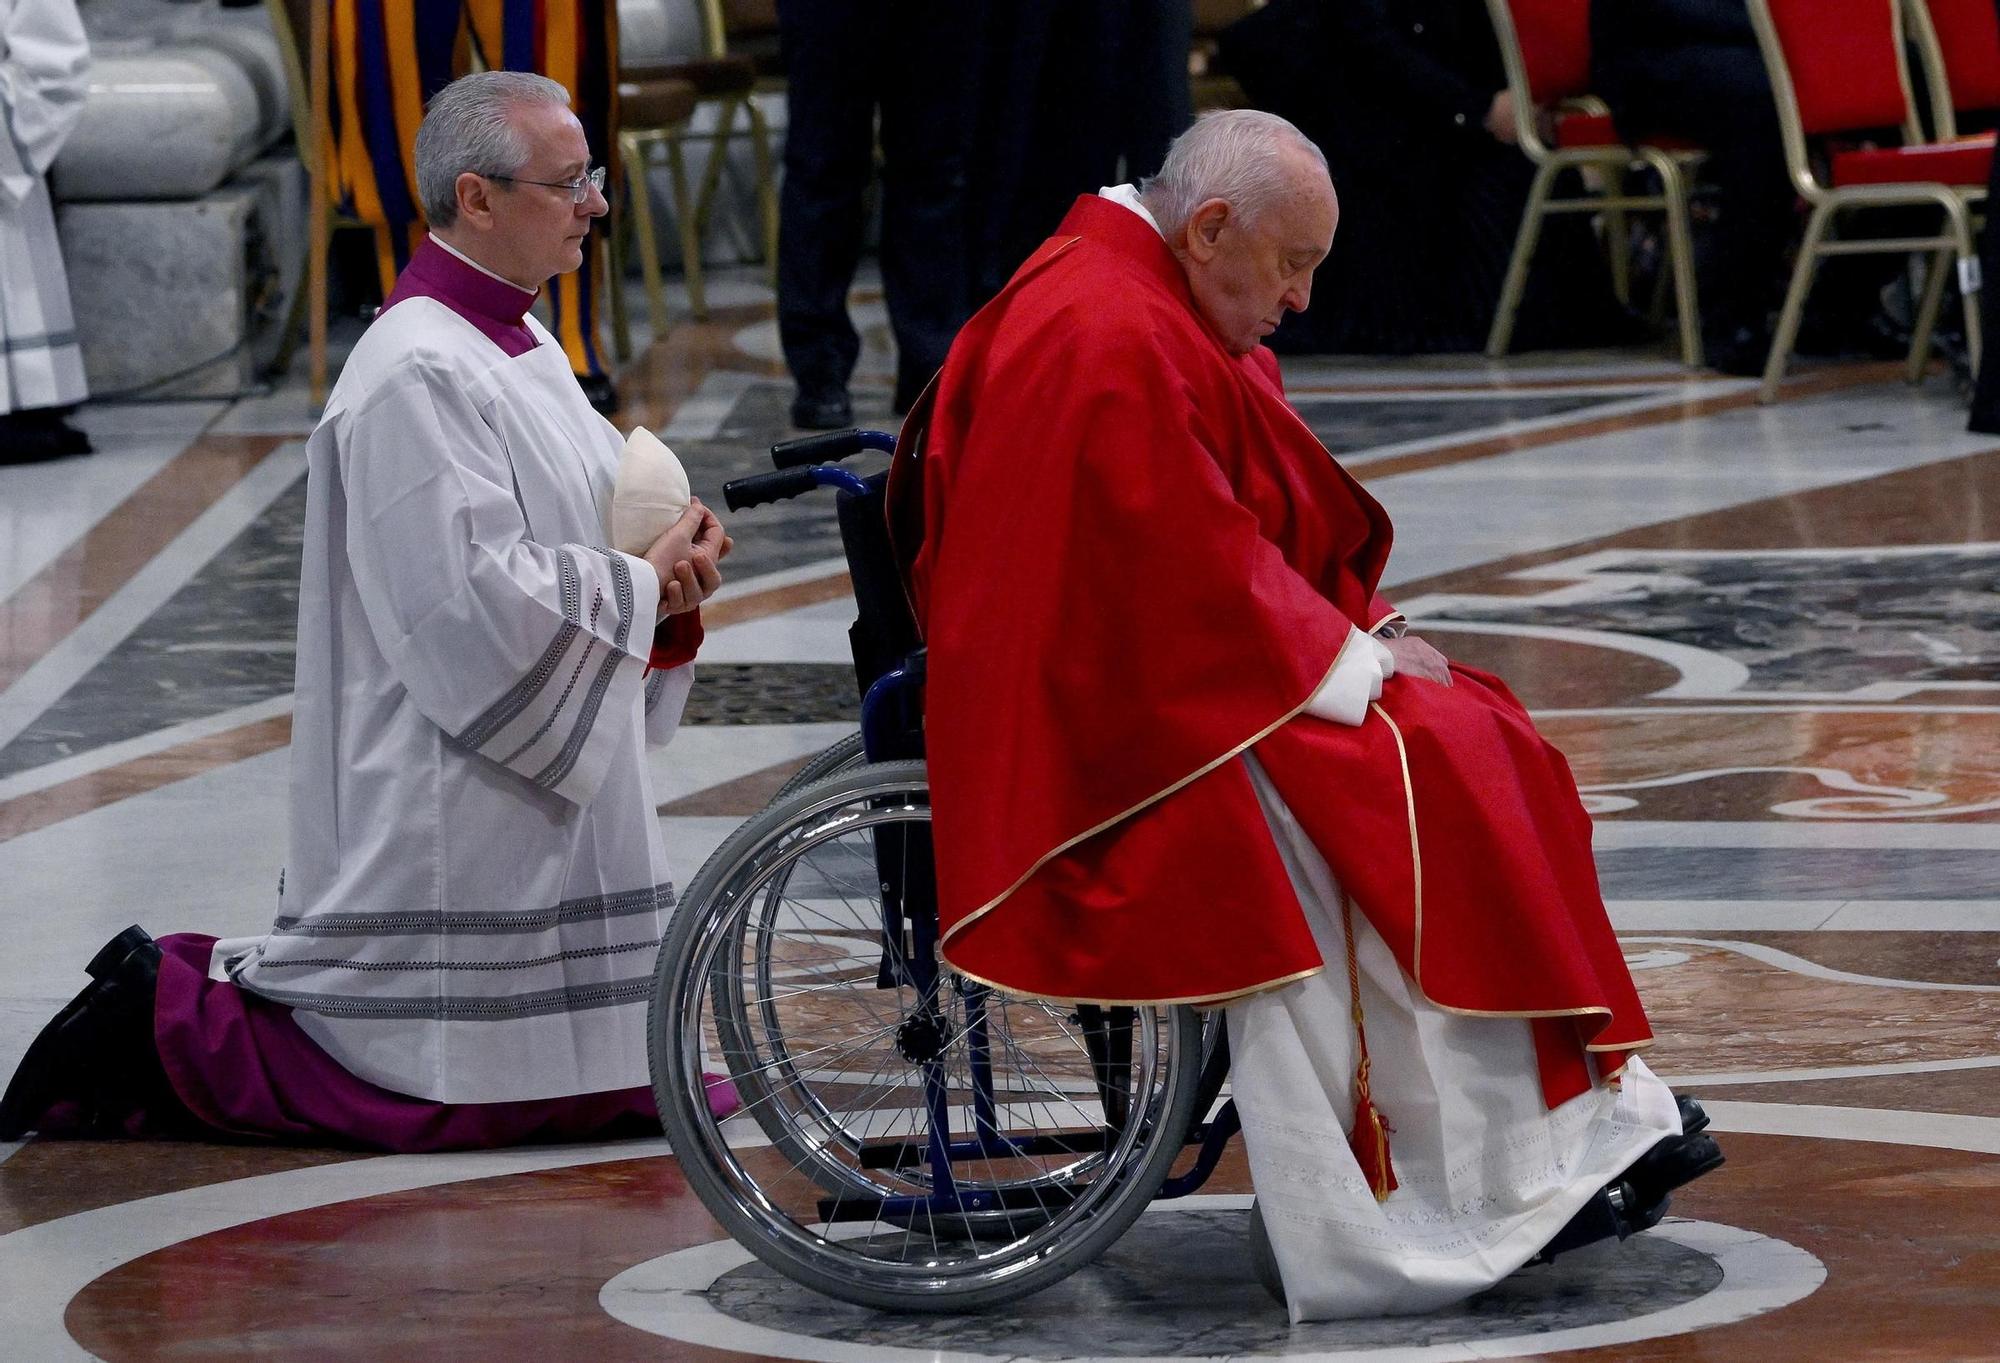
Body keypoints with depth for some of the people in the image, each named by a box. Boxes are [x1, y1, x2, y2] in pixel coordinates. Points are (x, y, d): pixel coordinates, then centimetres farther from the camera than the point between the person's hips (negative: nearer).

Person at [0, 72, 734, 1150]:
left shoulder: (516, 345, 13)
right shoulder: (416, 376, -19)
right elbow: (474, 599, -23)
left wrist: (666, 569, 0)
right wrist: (640, 587, -13)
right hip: (439, 809, -10)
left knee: (591, 1091, 12)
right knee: (441, 1096, -7)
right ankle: (162, 1023, 6)